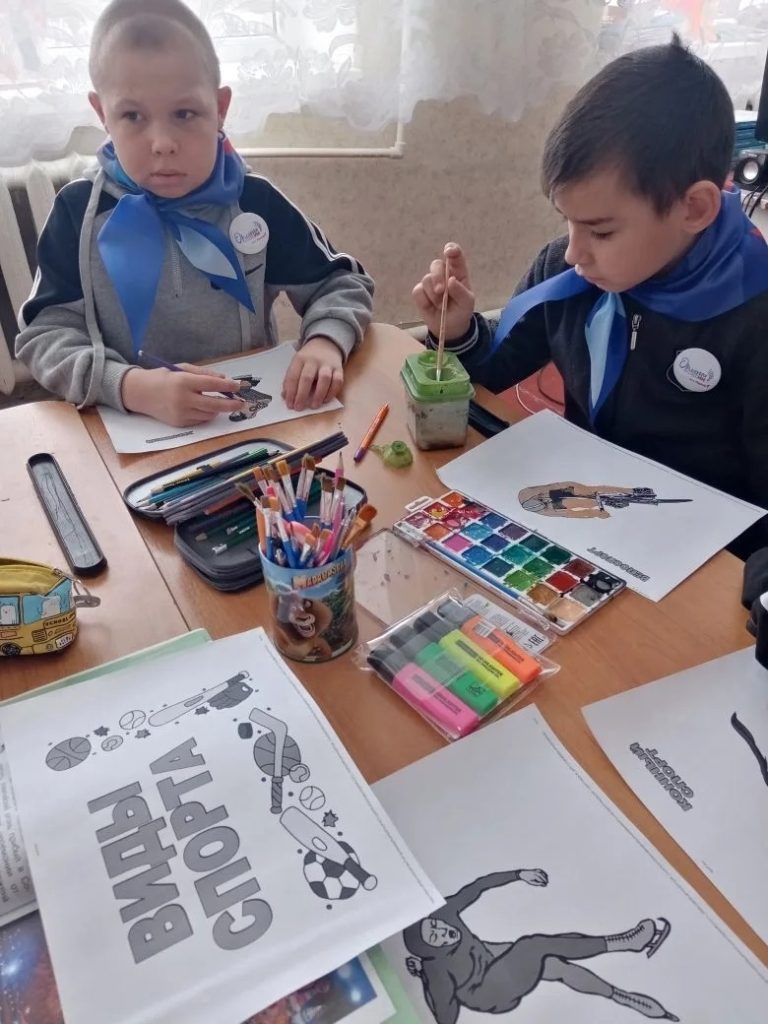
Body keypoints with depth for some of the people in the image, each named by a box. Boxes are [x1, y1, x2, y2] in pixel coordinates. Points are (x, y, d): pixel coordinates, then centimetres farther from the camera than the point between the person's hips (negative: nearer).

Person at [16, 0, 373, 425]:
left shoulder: (256, 203, -2)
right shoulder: (80, 212, -4)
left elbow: (342, 283, 6)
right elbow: (44, 333, -7)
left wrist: (325, 342, -15)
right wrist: (130, 386, -25)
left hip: (256, 419, 1)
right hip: (132, 430, 0)